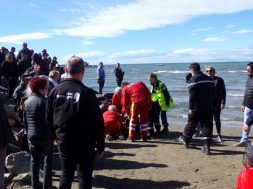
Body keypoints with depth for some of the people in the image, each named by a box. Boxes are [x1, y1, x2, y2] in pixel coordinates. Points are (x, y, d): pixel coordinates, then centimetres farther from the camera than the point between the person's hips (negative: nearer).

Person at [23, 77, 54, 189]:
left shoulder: (27, 102, 2)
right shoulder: (44, 102, -16)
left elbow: (24, 121, 9)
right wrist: (54, 134, -2)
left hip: (32, 136, 5)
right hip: (46, 136, -5)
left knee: (34, 161, 13)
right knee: (48, 161, 7)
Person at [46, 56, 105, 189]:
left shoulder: (55, 91, -3)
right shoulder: (87, 93, -16)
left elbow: (49, 119, 4)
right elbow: (97, 122, -13)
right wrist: (100, 145, -4)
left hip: (63, 143, 4)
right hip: (84, 144, -4)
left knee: (66, 176, 17)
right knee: (84, 178, 6)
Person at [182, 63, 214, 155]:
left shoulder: (193, 80, -11)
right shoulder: (209, 79, 10)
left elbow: (192, 96, -17)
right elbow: (213, 94, 14)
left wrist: (190, 108, -14)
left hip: (196, 108, -4)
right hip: (208, 108, 4)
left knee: (191, 124, 13)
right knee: (207, 126, 4)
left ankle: (185, 141, 31)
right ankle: (207, 147, -1)